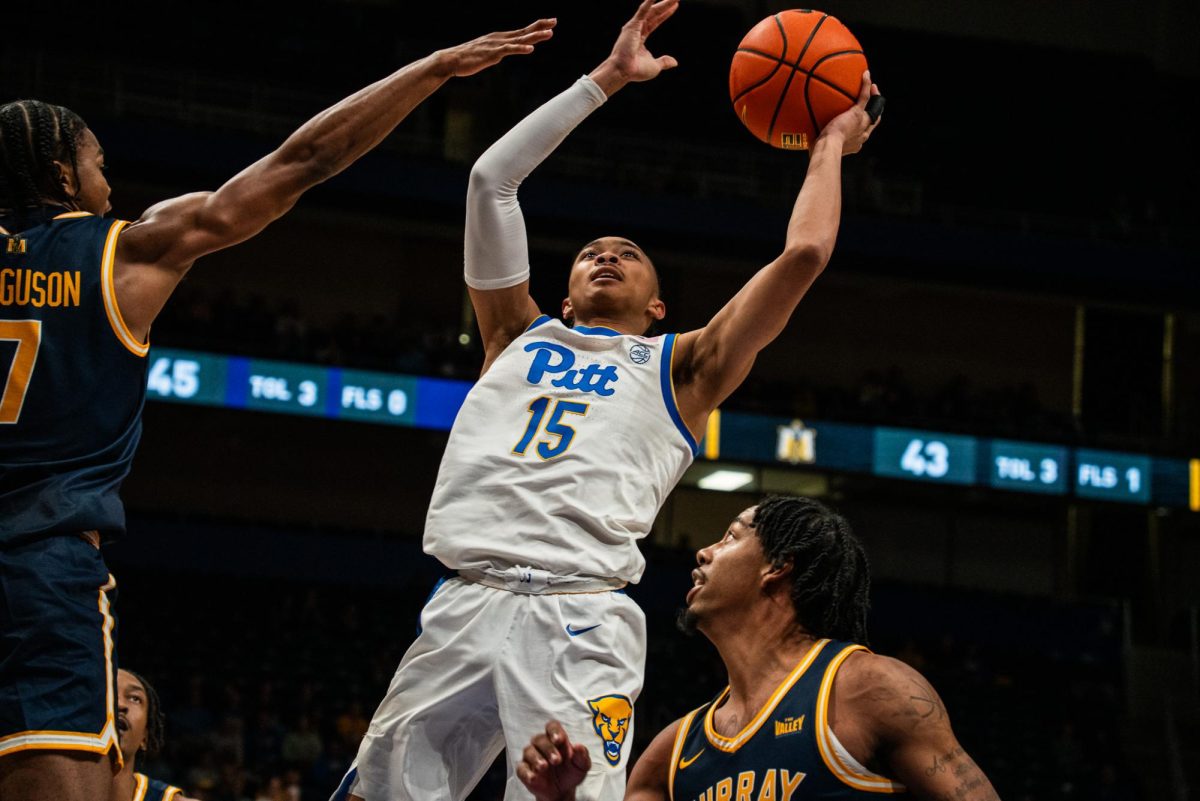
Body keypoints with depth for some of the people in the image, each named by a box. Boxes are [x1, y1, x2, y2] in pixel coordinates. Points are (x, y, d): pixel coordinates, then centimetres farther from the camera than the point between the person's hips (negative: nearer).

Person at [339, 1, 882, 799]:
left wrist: (830, 145, 26)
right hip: (466, 606, 3)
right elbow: (491, 178, 22)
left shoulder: (680, 368, 20)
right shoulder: (519, 337, 27)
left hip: (581, 621, -3)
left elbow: (804, 254, 12)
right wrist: (605, 80, 25)